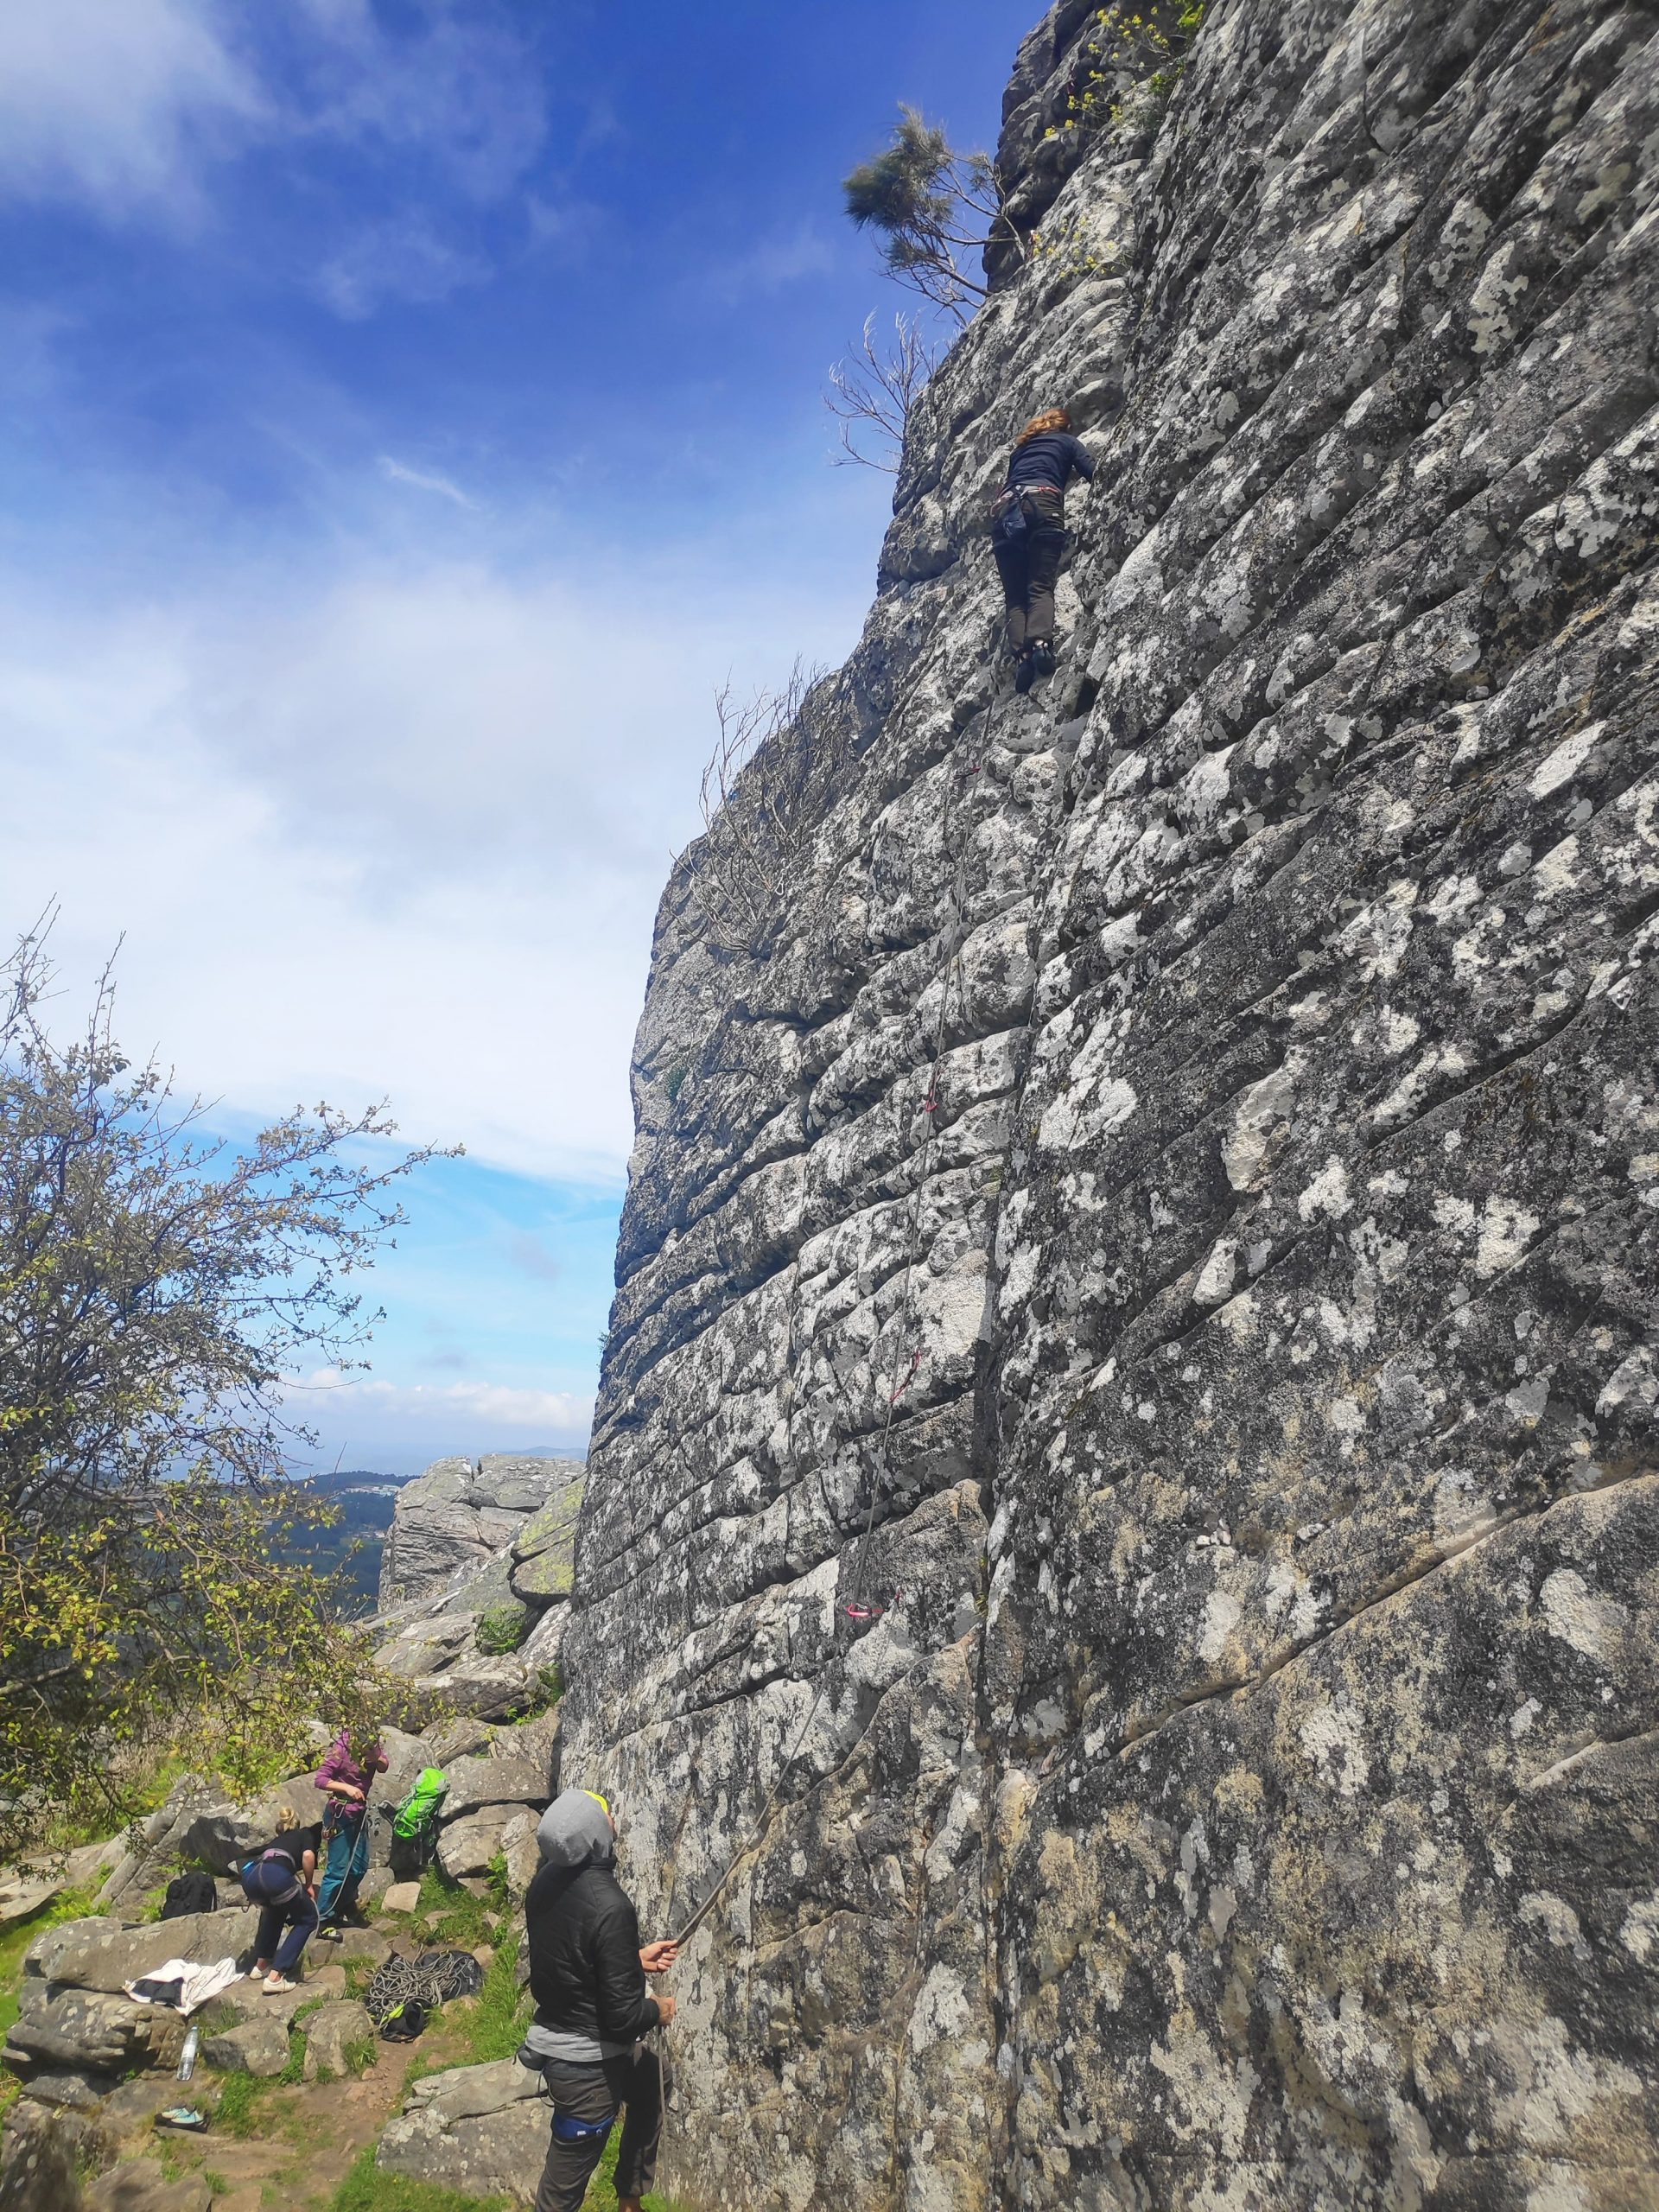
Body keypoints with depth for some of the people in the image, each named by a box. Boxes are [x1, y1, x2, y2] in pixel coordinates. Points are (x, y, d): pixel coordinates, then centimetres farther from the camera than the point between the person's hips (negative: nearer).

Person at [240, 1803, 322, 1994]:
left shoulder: (276, 1841, 41)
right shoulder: (306, 1834, 28)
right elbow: (308, 1855, 4)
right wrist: (309, 1885, 18)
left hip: (249, 1877, 6)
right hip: (275, 1875, -6)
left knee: (274, 1910, 39)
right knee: (307, 1919, 15)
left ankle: (261, 1965, 37)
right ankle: (275, 1977, 4)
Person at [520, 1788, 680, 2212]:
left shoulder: (546, 1881, -8)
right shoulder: (610, 1907, -32)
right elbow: (622, 2016, -27)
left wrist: (635, 1959, 9)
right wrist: (657, 2010, -6)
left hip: (555, 2032, 8)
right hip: (589, 2063, -8)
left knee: (654, 2077, 30)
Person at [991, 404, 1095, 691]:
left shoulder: (1020, 448, 37)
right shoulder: (1068, 441, 25)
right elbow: (1093, 475, 11)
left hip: (1004, 509, 3)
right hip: (1042, 504, -3)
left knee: (1015, 596, -4)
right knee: (1041, 587, -15)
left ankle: (1021, 654, -28)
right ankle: (1040, 642, -43)